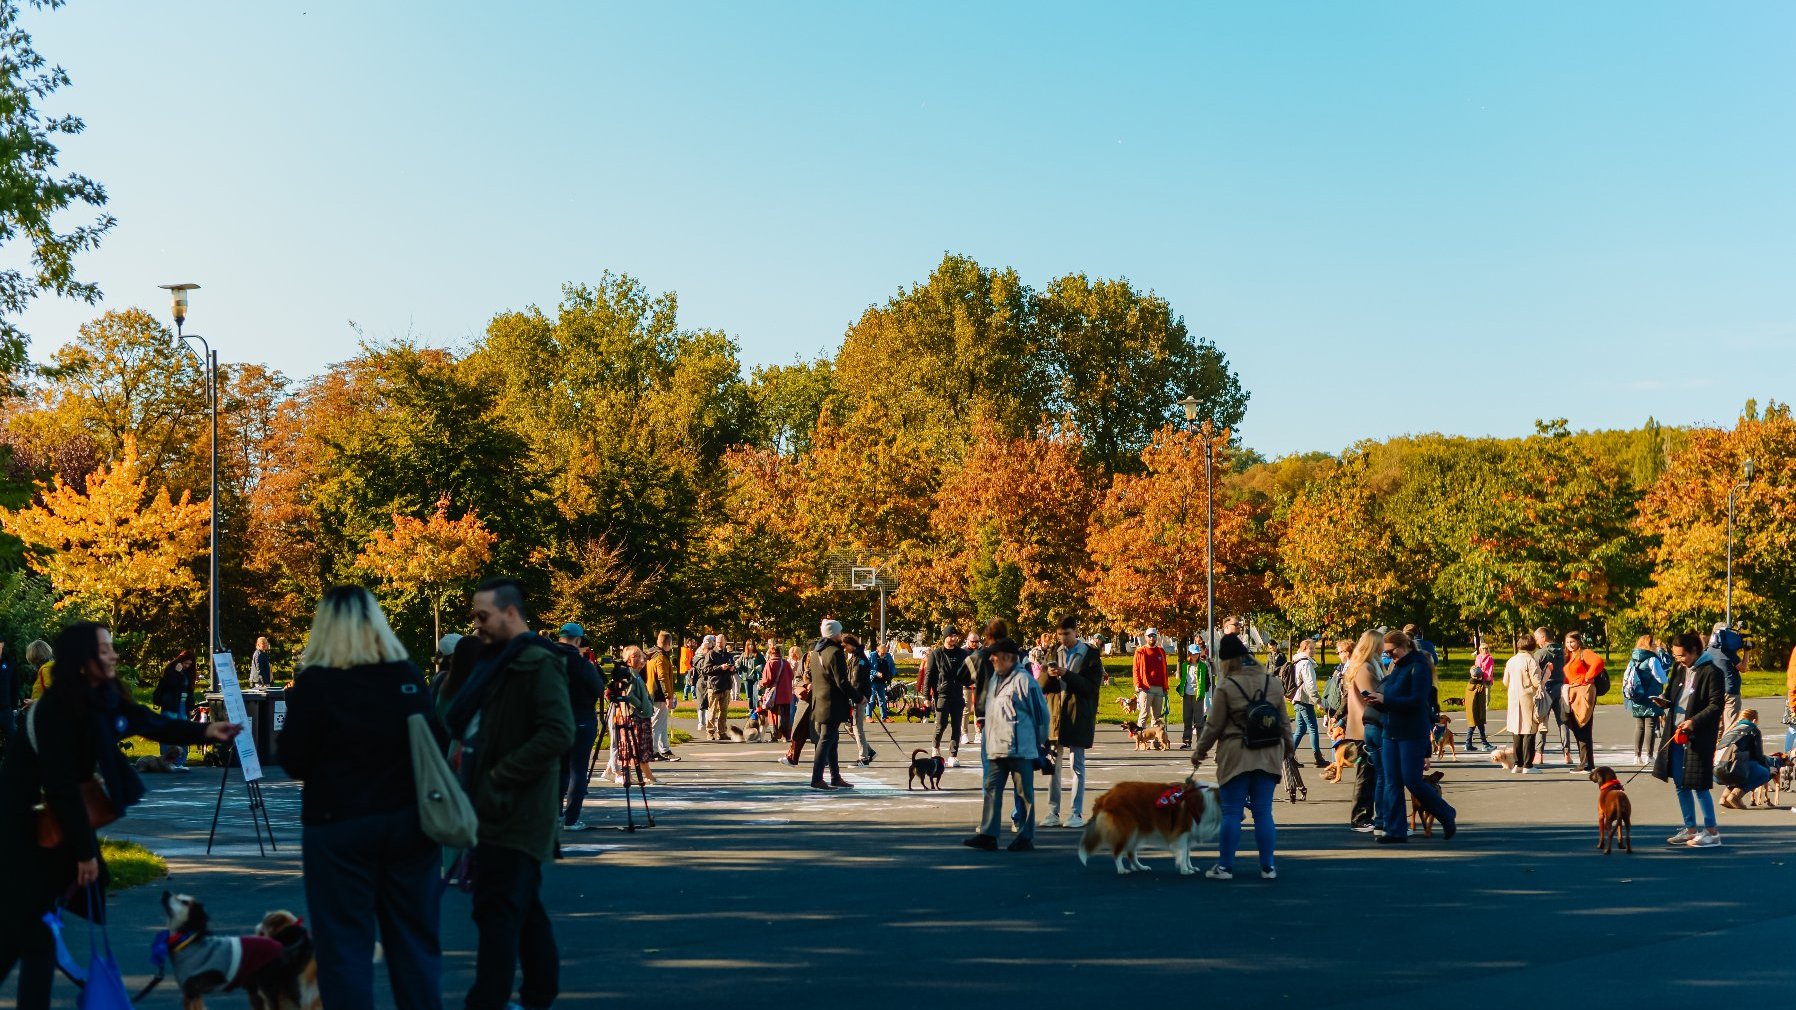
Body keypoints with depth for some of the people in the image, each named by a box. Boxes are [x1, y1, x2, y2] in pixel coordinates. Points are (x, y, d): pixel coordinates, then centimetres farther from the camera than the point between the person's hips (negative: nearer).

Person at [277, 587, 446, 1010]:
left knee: (345, 947, 4)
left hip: (340, 828, -4)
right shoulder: (409, 675, 1)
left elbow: (294, 763, -4)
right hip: (409, 824, 4)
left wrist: (296, 704, 9)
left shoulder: (316, 681, -10)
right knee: (415, 942, 12)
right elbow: (438, 745, 9)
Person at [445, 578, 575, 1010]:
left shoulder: (538, 664, -14)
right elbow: (466, 722, 24)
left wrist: (499, 775, -20)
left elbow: (559, 733, -24)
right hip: (500, 808, 9)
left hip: (514, 811, -9)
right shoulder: (500, 662, 15)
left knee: (497, 912, -8)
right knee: (525, 909, 15)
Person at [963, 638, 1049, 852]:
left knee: (1024, 792, 2)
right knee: (991, 789, 4)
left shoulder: (1023, 680, -11)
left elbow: (1040, 712, -8)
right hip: (996, 748, 8)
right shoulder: (994, 679, 15)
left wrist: (1041, 743, -4)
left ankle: (1026, 837, 9)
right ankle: (988, 835, 6)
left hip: (1020, 748, -8)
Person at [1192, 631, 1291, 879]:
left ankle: (1225, 866, 8)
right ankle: (1268, 866, 11)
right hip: (1268, 756, 4)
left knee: (1231, 813, 4)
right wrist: (1289, 745, 28)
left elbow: (1214, 726, -5)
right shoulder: (1272, 682, 4)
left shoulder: (1226, 687, -10)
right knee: (1263, 813, 9)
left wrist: (1199, 751, 9)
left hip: (1236, 756, -4)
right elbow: (1284, 720, 12)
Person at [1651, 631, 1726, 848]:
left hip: (1698, 737, -8)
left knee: (1698, 785, -6)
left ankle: (1712, 831, 4)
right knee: (1680, 784, 11)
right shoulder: (1679, 671, 13)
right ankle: (1690, 829, 22)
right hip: (1676, 733, 8)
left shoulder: (1711, 672, -10)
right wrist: (1664, 702, 0)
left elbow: (1716, 705, -13)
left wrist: (1694, 722, -22)